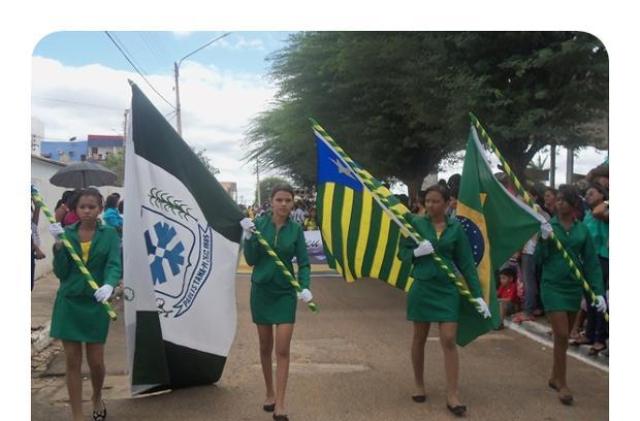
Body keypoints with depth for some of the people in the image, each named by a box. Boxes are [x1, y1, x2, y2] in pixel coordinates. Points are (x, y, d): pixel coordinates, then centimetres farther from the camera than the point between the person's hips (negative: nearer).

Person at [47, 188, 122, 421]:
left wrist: (109, 285, -35)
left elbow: (114, 265, -15)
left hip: (95, 304, -1)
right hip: (69, 303, 1)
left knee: (96, 361, 7)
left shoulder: (110, 234, -3)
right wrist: (58, 244, -16)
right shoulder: (67, 233, 2)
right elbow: (61, 272, -2)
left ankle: (97, 398, 38)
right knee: (73, 362, 5)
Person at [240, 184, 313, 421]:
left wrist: (305, 287, -21)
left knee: (283, 350, -4)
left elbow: (303, 262, -5)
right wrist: (248, 237, -22)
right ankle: (270, 393, 31)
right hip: (261, 290, 1)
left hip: (285, 293, 0)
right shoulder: (259, 224, -6)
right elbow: (251, 260, -6)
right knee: (265, 347, 13)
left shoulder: (296, 229, -5)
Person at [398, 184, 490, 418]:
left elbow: (467, 263, 0)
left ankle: (452, 396, 4)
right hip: (421, 287, 0)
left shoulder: (455, 228, -1)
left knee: (449, 341, -3)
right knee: (419, 338, 11)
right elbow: (402, 252, 1)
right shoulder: (415, 222, -3)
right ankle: (419, 385, 30)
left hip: (447, 289, 0)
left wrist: (477, 295, -4)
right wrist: (416, 252, -21)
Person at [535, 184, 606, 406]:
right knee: (561, 335, -6)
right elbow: (539, 259, -4)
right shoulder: (548, 226, -6)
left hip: (574, 287, 3)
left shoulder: (582, 229, 1)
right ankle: (562, 384, 7)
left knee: (564, 335, 13)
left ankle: (554, 378, 29)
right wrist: (544, 240, -21)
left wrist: (598, 292, -5)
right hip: (553, 286, -3)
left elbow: (592, 262, 2)